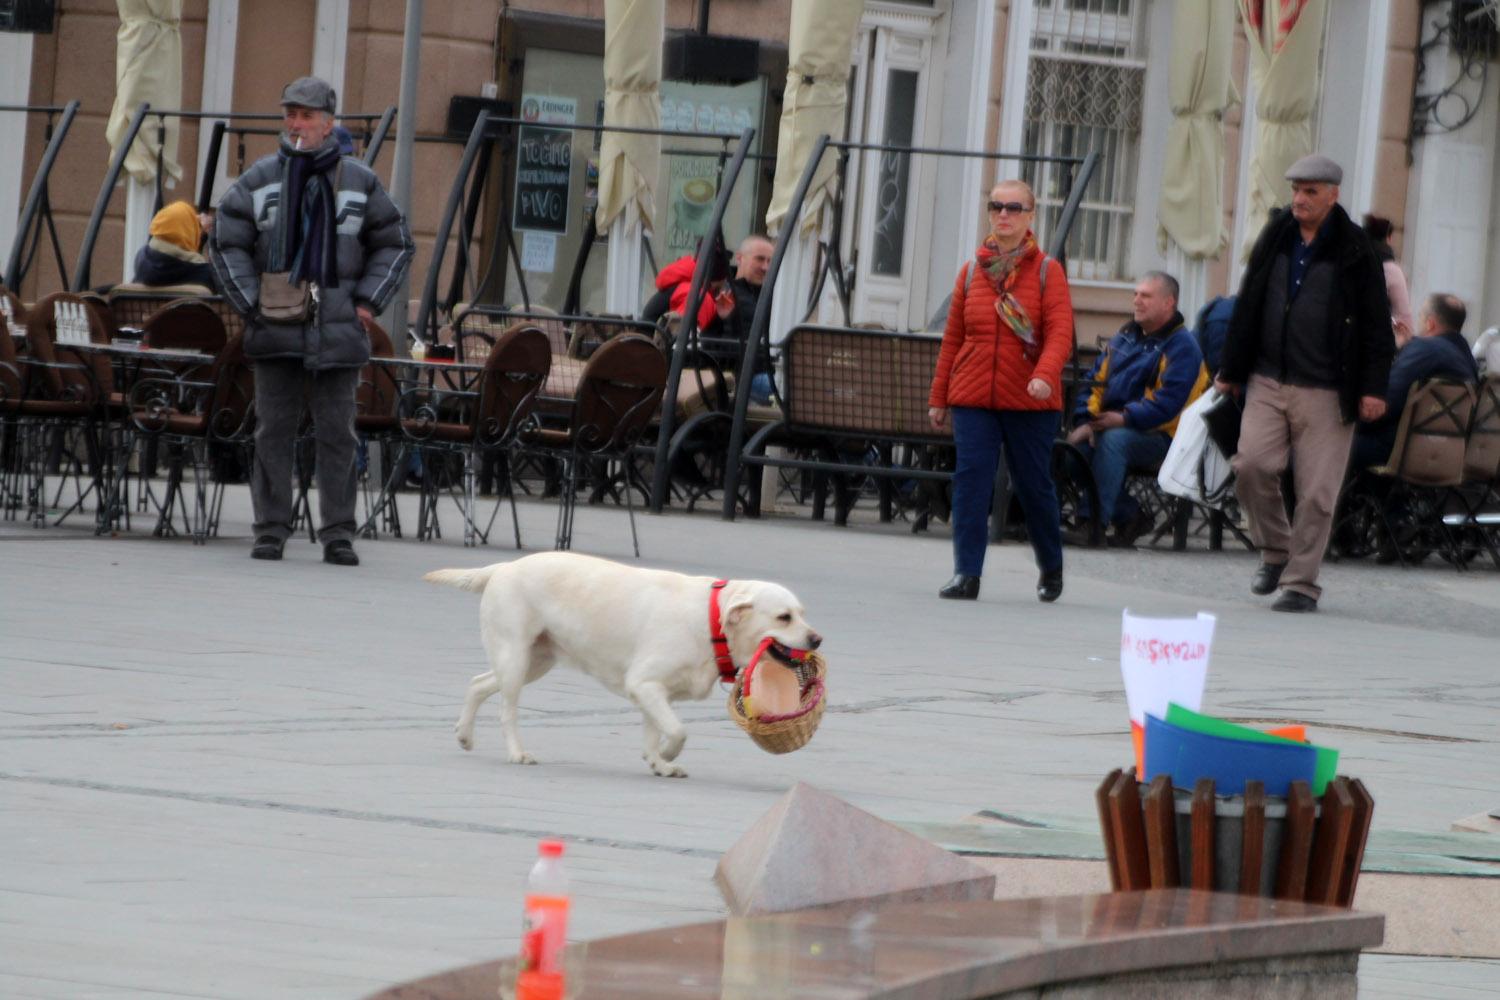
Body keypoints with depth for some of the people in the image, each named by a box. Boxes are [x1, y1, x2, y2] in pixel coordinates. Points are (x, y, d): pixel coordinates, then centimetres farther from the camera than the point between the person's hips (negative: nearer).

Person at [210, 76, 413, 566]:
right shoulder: (259, 180, 5)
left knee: (338, 434, 0)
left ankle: (338, 534, 3)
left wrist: (368, 301, 3)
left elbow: (393, 245, 14)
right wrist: (252, 303, -3)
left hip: (338, 327, 0)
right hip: (276, 330, 0)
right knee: (273, 431, 1)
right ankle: (271, 530, 5)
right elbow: (228, 244, 7)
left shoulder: (360, 182, 7)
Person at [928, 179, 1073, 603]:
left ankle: (1051, 568, 28)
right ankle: (966, 574, -9)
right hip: (972, 397, 2)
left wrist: (1044, 375, -28)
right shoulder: (972, 271, 9)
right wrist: (938, 397, 12)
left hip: (1030, 401, -2)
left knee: (1034, 484, 6)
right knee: (971, 478, -9)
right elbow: (952, 338, 12)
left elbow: (1060, 333, -10)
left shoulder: (1047, 271, 0)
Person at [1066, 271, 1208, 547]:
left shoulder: (1182, 346, -6)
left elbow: (1169, 400, -18)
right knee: (1075, 447, -21)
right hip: (1108, 426, 7)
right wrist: (1086, 421, -2)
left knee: (1113, 440, -36)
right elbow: (1096, 380, 15)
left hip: (1159, 436, -7)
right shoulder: (1125, 338, 18)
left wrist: (1125, 418, -22)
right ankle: (1128, 514, -7)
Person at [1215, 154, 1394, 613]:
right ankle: (1276, 553, 12)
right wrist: (1231, 369, 15)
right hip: (1268, 384, 3)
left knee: (1316, 492, -3)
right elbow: (1247, 308, 16)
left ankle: (1301, 583, 6)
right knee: (1252, 466, -11)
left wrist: (1373, 388, -7)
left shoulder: (1355, 252, -3)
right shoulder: (1275, 239, 9)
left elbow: (1377, 325, -1)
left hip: (1325, 393, -3)